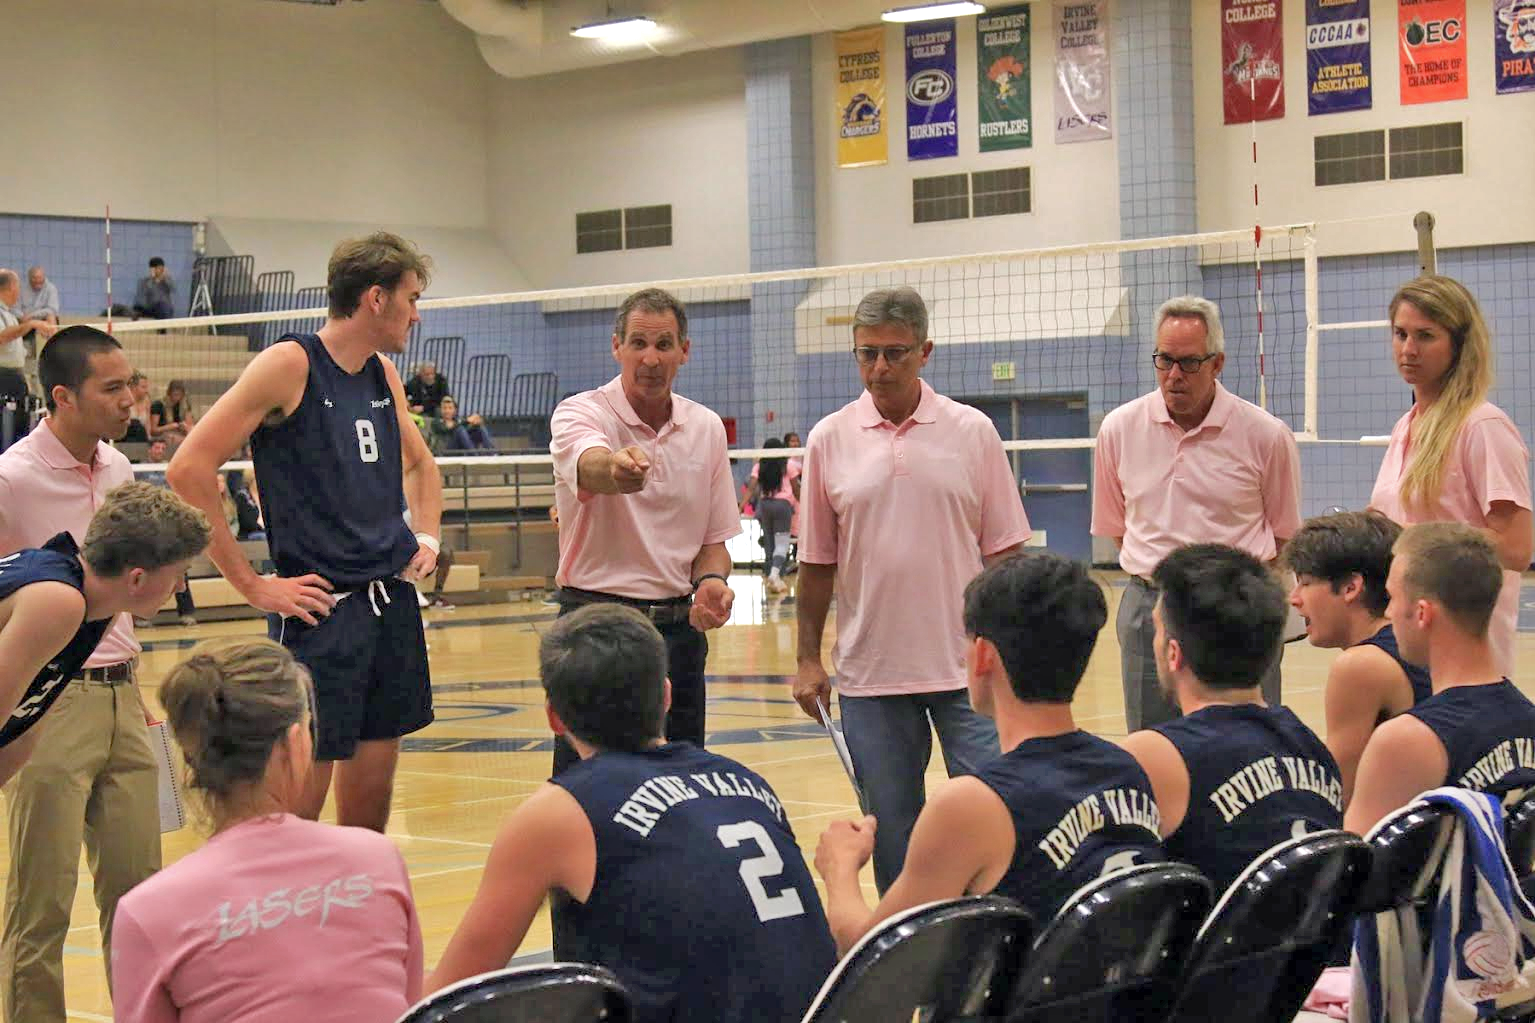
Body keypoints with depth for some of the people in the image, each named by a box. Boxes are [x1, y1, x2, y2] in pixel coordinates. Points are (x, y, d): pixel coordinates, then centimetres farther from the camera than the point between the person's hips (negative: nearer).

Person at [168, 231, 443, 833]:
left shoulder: (384, 375, 12)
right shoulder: (289, 366, -11)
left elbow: (419, 464, 32)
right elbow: (189, 470, -17)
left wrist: (426, 538, 14)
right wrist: (253, 586, -16)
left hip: (393, 601, 7)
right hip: (320, 609, -7)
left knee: (372, 793, 12)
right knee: (299, 794, -6)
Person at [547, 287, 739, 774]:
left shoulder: (707, 427, 7)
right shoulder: (581, 413, -8)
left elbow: (714, 538, 13)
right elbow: (590, 466, -33)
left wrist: (711, 580, -9)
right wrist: (616, 468, -57)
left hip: (680, 627, 5)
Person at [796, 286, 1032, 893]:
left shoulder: (973, 432, 1)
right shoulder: (829, 441, 3)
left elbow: (1002, 552, 3)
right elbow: (817, 563, 7)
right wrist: (808, 659, 4)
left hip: (967, 666, -1)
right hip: (870, 674, 1)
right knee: (892, 827, 8)